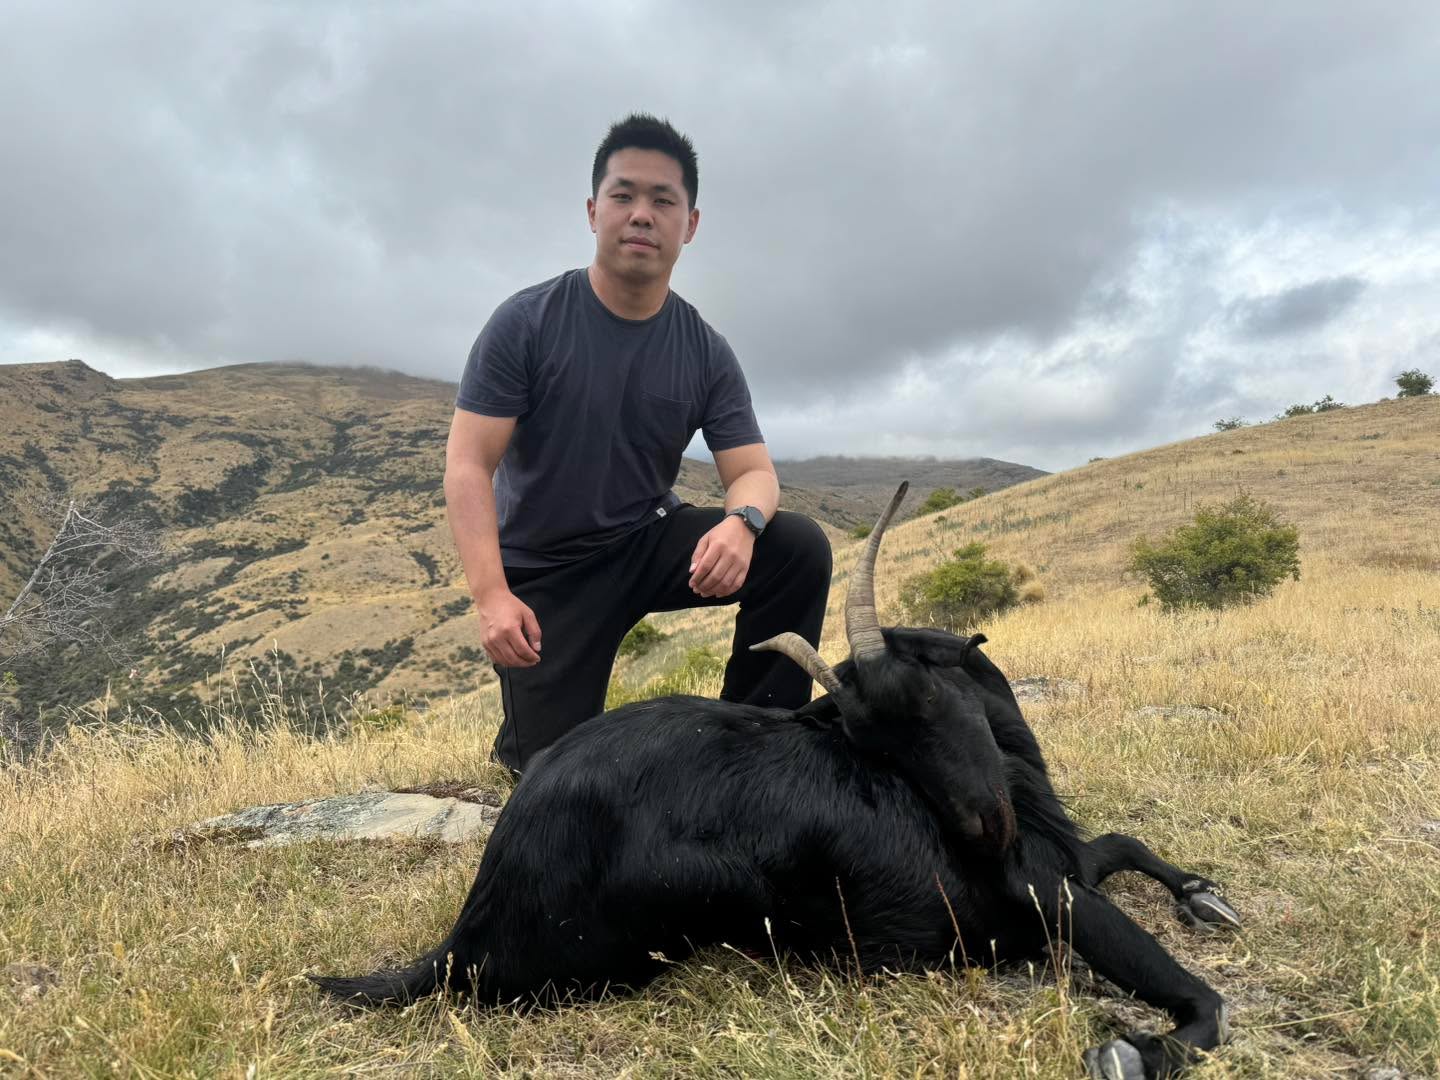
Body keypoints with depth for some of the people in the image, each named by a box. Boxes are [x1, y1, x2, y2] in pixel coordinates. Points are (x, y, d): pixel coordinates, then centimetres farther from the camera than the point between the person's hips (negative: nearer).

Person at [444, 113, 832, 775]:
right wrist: (492, 597, -30)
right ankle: (523, 740, 30)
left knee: (799, 547, -19)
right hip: (543, 571, -2)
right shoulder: (525, 323, -12)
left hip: (650, 544, 3)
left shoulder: (707, 354, -3)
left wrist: (741, 521, -33)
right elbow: (468, 466, -16)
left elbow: (753, 472, -7)